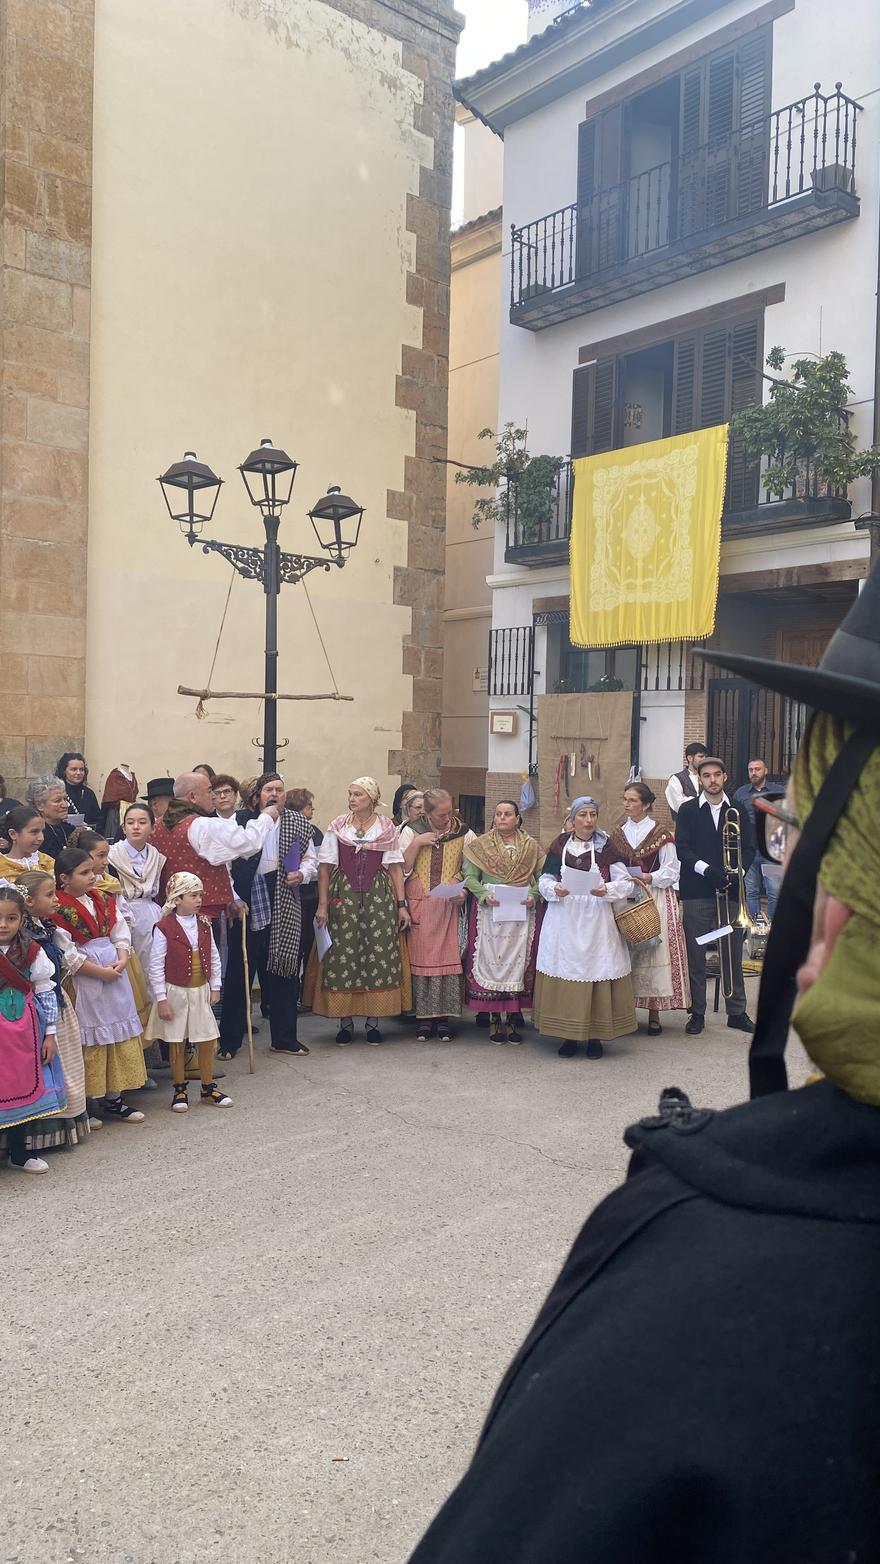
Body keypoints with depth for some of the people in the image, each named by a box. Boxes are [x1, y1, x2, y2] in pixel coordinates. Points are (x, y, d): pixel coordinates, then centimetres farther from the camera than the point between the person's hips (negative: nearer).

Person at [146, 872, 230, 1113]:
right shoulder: (164, 928, -14)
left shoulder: (204, 925, 2)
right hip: (176, 992, -4)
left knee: (208, 1040, 7)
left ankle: (209, 1088, 21)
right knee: (177, 1043, 7)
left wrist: (215, 987, 7)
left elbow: (214, 958, 10)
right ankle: (180, 1091, 21)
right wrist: (162, 999, -13)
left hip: (201, 991, 4)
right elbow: (156, 966, -13)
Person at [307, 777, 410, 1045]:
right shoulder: (337, 826, 3)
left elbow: (395, 867, 4)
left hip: (379, 896, 0)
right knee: (343, 956, -1)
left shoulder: (387, 827, 4)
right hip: (343, 896, 0)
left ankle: (373, 1021, 10)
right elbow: (325, 867, 2)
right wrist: (322, 904, -4)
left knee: (378, 954, -1)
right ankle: (345, 1021, 9)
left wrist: (401, 904, -1)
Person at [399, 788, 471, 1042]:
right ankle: (424, 1018, 8)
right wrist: (416, 844, -11)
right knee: (421, 957, 0)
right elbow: (401, 869, -1)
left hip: (450, 905, 0)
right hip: (420, 904, 0)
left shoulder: (463, 834, 5)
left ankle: (443, 1017, 6)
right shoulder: (412, 831, 4)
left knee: (448, 958, -2)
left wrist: (464, 891, -10)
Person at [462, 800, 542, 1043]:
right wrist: (484, 894, -16)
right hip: (490, 911, -1)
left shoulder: (531, 846, 8)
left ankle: (514, 1018, 9)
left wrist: (533, 895, -13)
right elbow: (470, 877, 0)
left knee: (518, 960, 1)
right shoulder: (481, 845, 5)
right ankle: (495, 1018, 6)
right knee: (491, 961, -2)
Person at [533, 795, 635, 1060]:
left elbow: (625, 883, 1)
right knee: (565, 973, 1)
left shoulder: (606, 847, 2)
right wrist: (555, 889, -14)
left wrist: (606, 890, -17)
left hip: (597, 921, -1)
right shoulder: (560, 845, 6)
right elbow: (544, 880, 6)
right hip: (564, 921, 1)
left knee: (597, 971, -1)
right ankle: (569, 1035, 13)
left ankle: (595, 1036, 12)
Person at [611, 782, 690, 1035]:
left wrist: (648, 877, -17)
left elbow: (671, 870, -3)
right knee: (626, 952, 0)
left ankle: (654, 1014, 1)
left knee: (654, 951, -6)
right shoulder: (617, 834, 11)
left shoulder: (661, 834, -2)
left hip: (656, 898, -4)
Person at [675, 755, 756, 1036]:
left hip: (730, 890, 2)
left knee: (733, 954, 6)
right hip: (696, 892, -2)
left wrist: (737, 872, -11)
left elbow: (749, 847, 7)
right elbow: (682, 848, -5)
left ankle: (737, 1011, 17)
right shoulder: (688, 810, 3)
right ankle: (697, 1013, 12)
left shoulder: (737, 811, 10)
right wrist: (707, 870, -18)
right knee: (695, 955, 2)